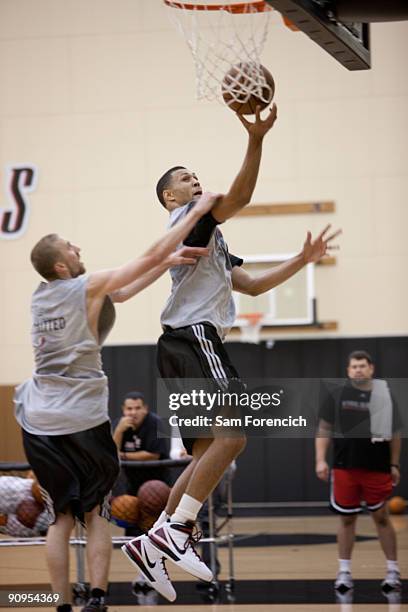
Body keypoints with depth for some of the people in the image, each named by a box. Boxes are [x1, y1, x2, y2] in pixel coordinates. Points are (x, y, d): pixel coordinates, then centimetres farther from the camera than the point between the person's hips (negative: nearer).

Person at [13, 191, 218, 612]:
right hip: (83, 420, -5)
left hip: (39, 421, 5)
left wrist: (171, 263, 13)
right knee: (95, 514, 8)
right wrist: (197, 212, 3)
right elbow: (151, 255, -5)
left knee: (61, 518, 9)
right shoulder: (88, 286, -8)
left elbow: (120, 293, 17)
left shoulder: (41, 296, 11)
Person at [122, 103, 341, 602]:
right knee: (232, 433, -20)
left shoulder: (210, 238, 30)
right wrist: (256, 140, -30)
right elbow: (239, 196, -18)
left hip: (188, 346, 10)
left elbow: (253, 285, 29)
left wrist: (302, 260, 22)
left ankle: (151, 544, 3)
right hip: (194, 339, -10)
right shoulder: (189, 219, 1)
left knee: (206, 454, 7)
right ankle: (174, 531, -24)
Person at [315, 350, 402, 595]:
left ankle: (393, 571, 12)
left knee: (382, 517, 4)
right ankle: (344, 572, 15)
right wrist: (321, 459, -6)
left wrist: (394, 464, 3)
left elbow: (395, 433, 7)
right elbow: (324, 430, 4)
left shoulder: (384, 395, 2)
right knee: (347, 519, 7)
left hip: (377, 468, -1)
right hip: (345, 467, 1)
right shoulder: (337, 396, 2)